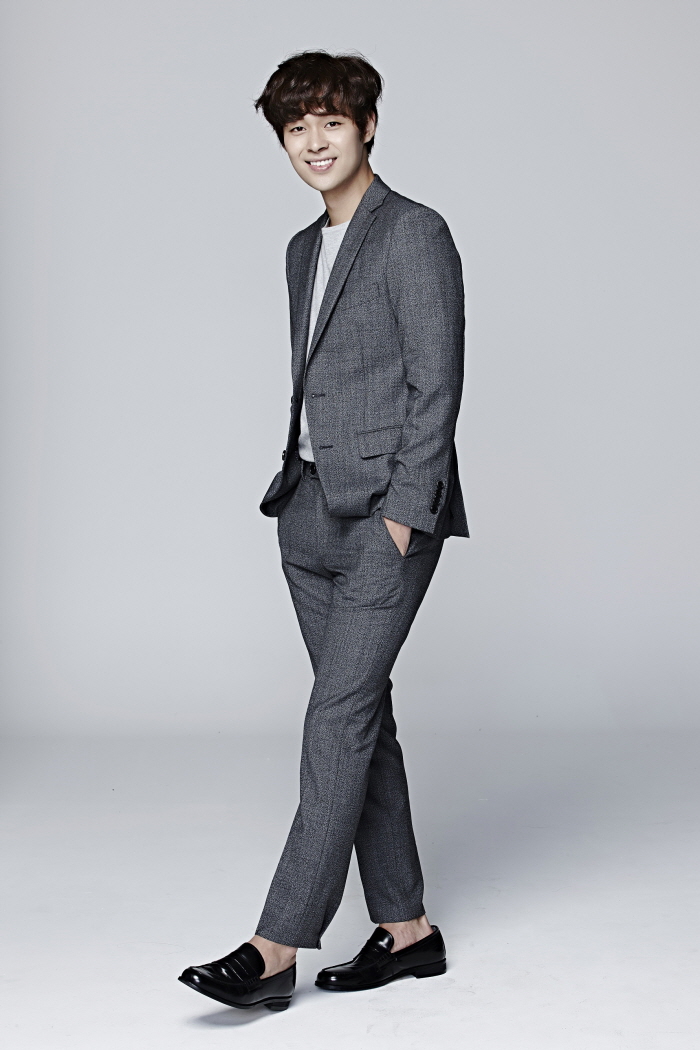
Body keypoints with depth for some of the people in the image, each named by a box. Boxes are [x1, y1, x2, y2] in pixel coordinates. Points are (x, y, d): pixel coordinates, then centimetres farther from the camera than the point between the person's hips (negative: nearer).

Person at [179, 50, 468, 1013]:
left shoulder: (415, 234, -5)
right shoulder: (304, 249, 19)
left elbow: (436, 382, -11)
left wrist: (404, 512, -16)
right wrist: (296, 488, 13)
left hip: (387, 510, -8)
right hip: (311, 509, 8)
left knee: (338, 718, -10)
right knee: (363, 718, 9)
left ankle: (276, 950, -9)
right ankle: (406, 928, 18)